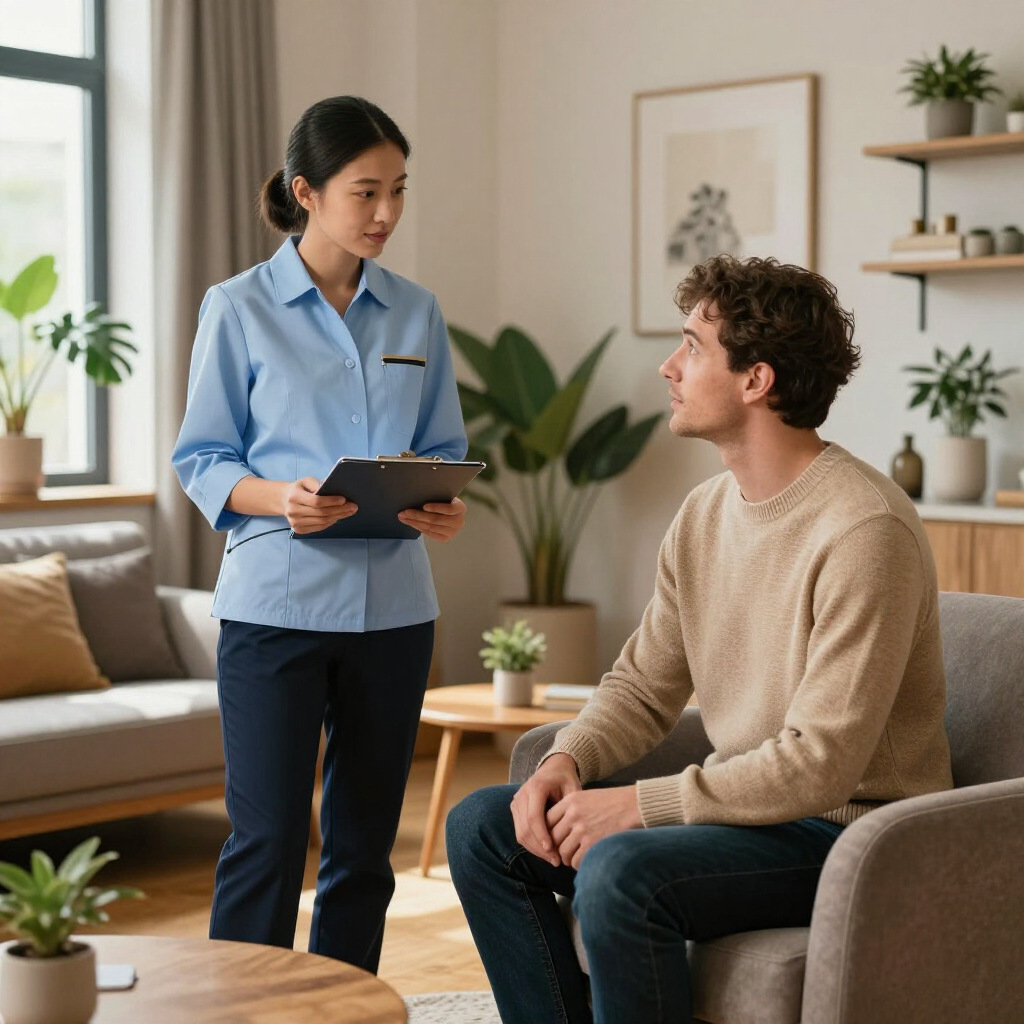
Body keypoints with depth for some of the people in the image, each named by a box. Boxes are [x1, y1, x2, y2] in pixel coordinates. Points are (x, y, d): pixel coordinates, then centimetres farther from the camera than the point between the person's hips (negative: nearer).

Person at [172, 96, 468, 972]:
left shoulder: (417, 315, 9)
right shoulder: (239, 309, -2)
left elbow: (443, 450, 12)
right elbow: (201, 459, -2)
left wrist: (445, 506, -10)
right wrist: (281, 497, -21)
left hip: (392, 603, 4)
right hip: (275, 602, -4)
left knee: (366, 841, 11)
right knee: (268, 838, -4)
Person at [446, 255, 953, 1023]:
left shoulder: (863, 528, -21)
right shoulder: (705, 513, 7)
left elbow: (820, 765, -24)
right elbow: (644, 686, 13)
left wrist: (639, 805, -21)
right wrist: (565, 762, -7)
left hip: (852, 833, -8)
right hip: (748, 806, 9)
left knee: (620, 869, -32)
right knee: (483, 827, 1)